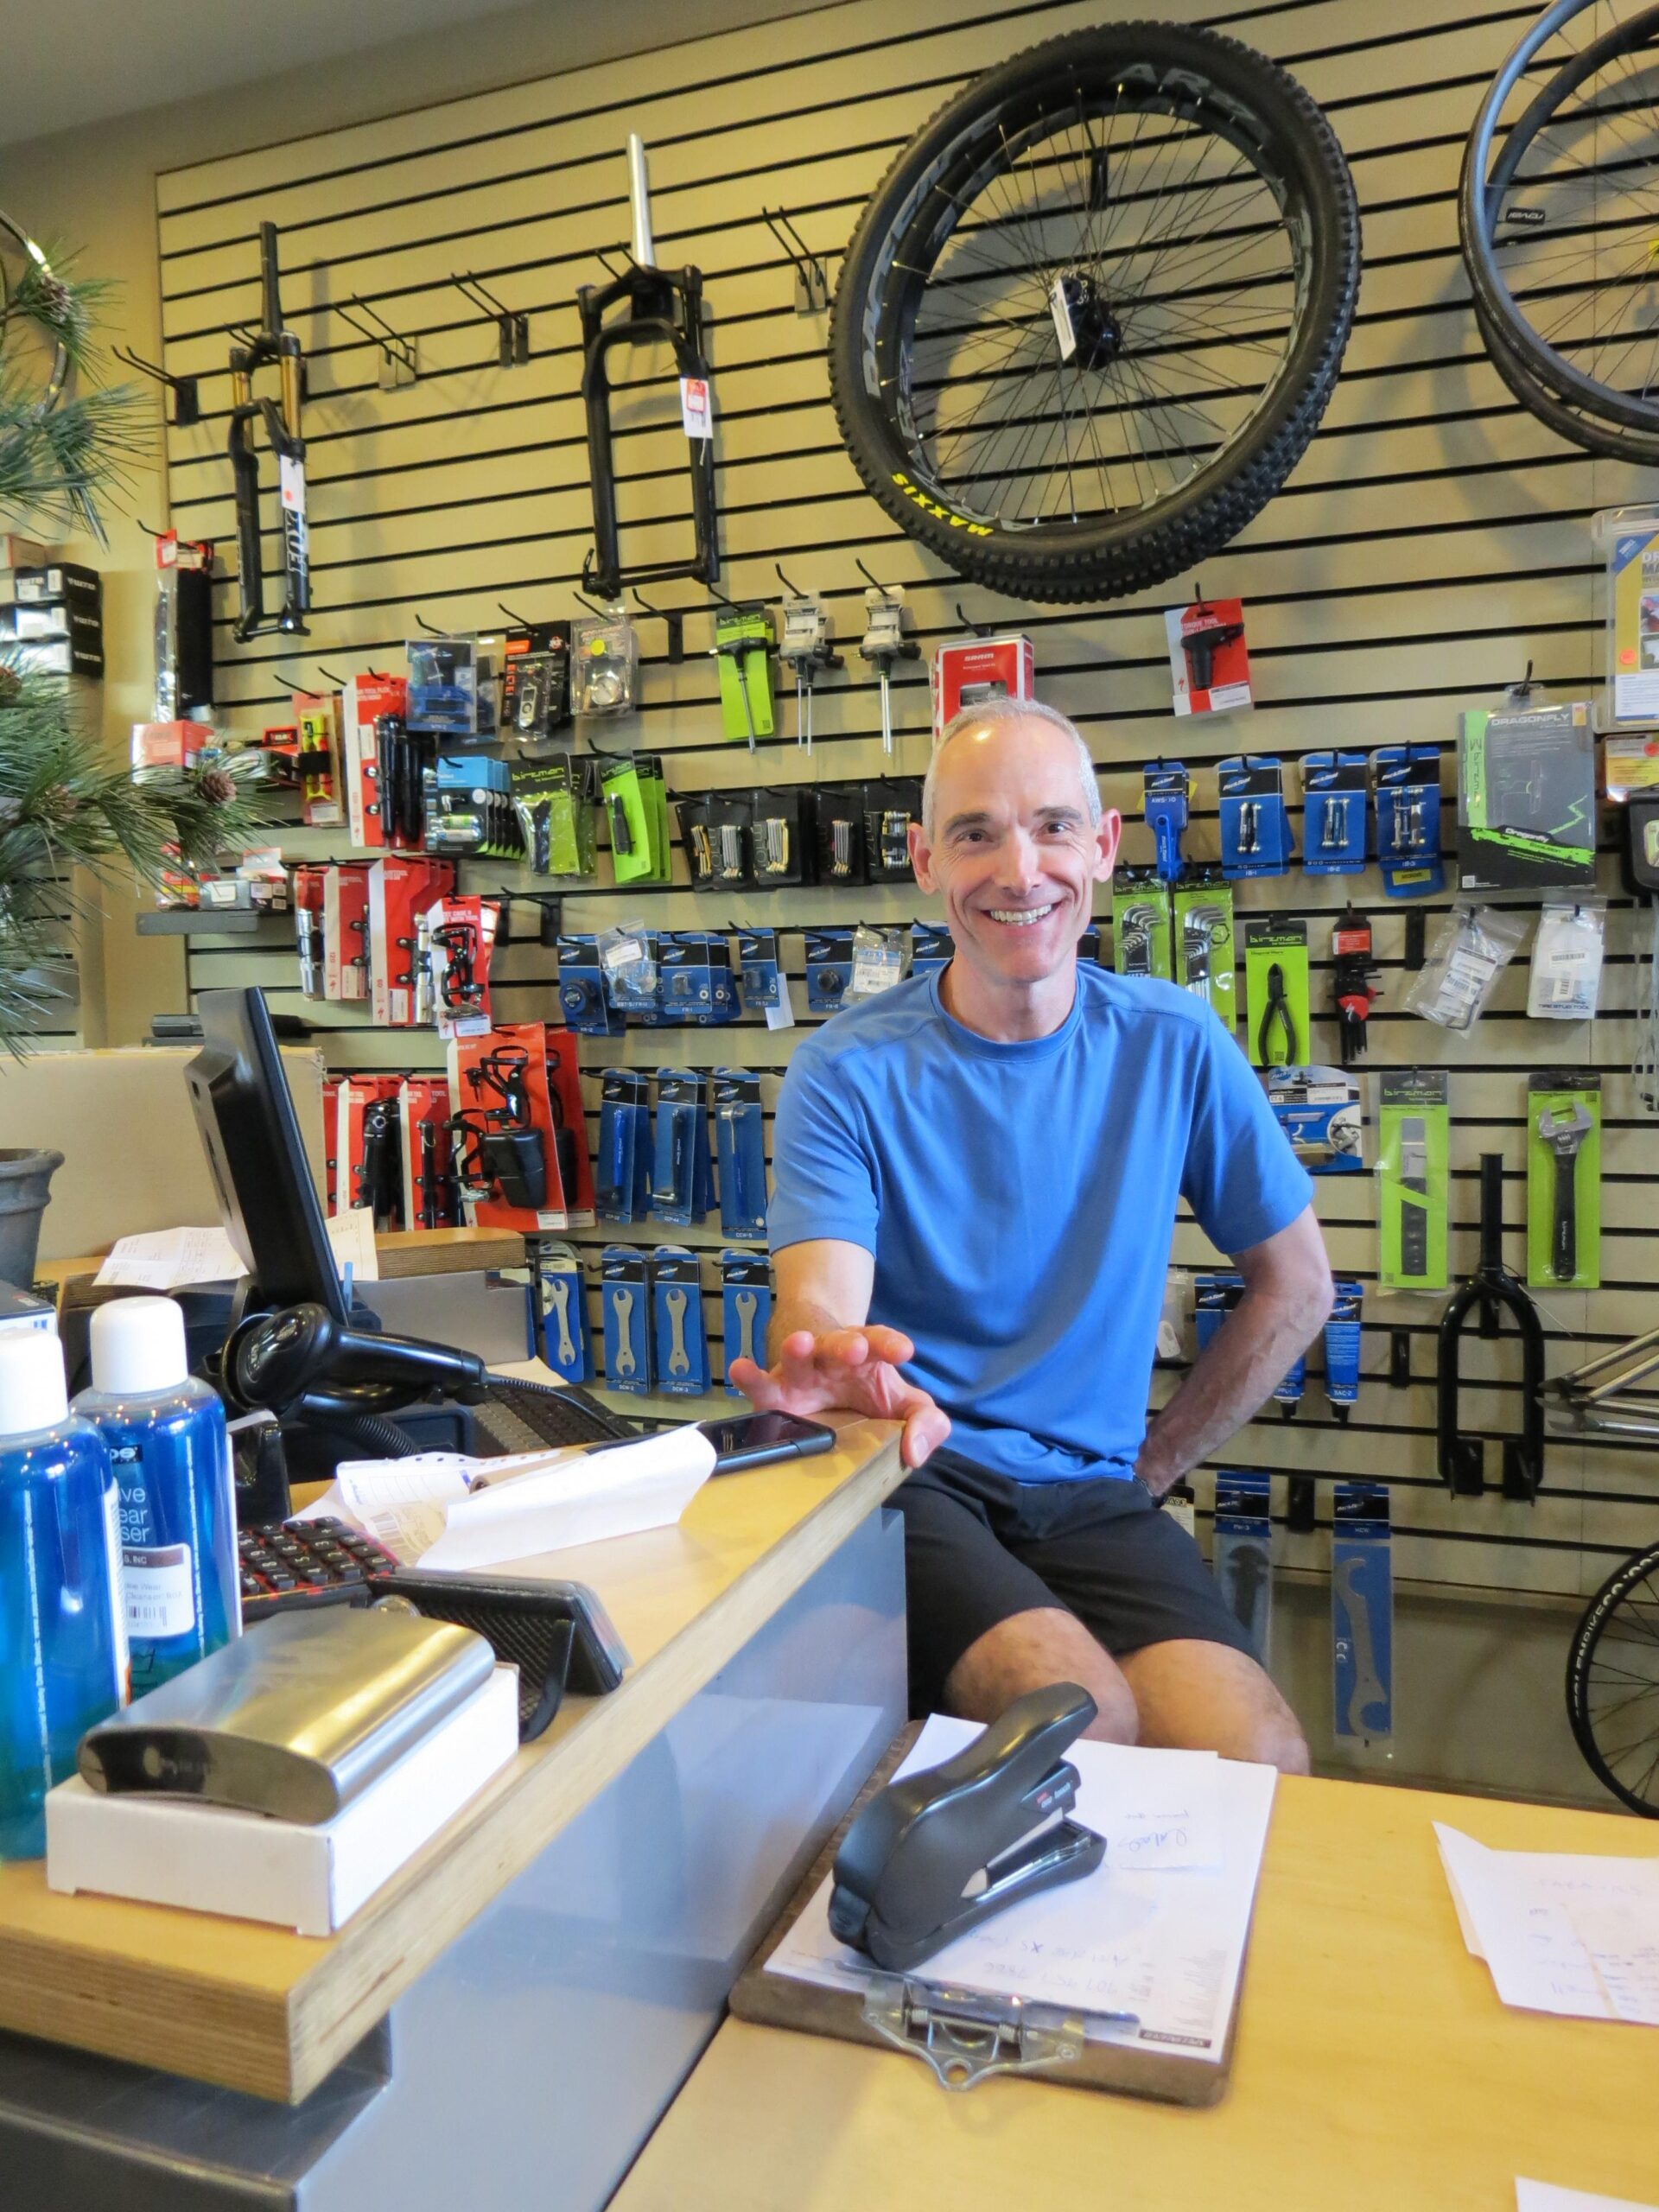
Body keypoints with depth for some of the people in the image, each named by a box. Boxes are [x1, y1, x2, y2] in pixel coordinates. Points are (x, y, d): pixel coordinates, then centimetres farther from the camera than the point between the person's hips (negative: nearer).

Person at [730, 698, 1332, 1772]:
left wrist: (1150, 1466, 7)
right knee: (1081, 1718, -29)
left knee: (1258, 1764, -23)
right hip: (907, 1475, -2)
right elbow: (818, 1303, -16)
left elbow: (1295, 1289, 11)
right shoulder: (848, 1070, -4)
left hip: (1095, 1496, 2)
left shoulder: (1174, 1044, 3)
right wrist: (841, 1367, -41)